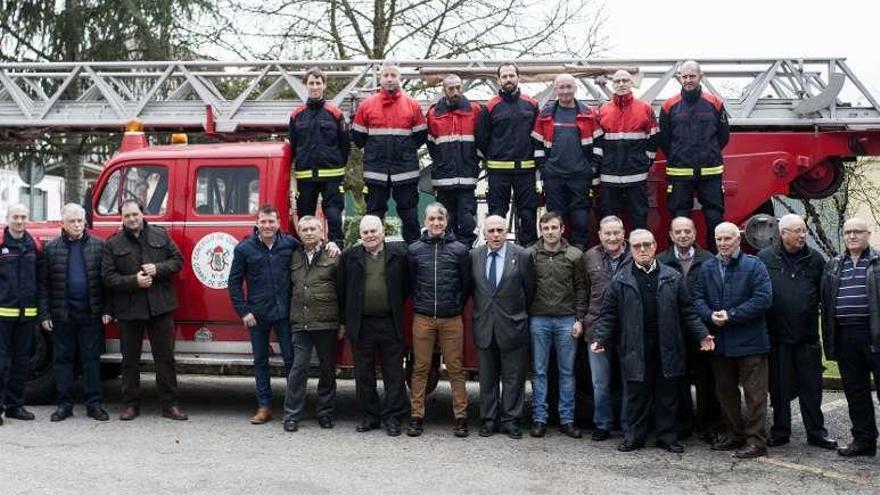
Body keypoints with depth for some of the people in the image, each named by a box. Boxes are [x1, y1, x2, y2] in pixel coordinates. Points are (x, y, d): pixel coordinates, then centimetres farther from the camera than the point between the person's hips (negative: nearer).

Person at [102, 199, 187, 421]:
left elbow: (177, 260, 6)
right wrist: (134, 281, -16)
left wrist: (158, 269, -12)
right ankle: (131, 404, 19)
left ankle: (170, 404, 11)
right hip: (129, 309, 0)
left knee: (165, 357, 4)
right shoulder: (112, 244, 2)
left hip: (160, 306, 1)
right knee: (130, 359, 8)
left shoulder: (160, 235, 6)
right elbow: (108, 277, -4)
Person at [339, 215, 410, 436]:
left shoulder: (399, 254, 1)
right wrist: (345, 320, 5)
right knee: (364, 374, 8)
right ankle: (370, 415, 19)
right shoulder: (349, 257, 3)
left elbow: (406, 286, 7)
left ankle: (392, 418, 10)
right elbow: (341, 290, 7)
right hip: (361, 325, 1)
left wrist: (396, 308, 3)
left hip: (391, 324, -1)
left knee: (394, 374, 2)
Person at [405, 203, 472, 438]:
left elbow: (466, 284, 6)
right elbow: (409, 283, 9)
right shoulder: (414, 250, 3)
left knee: (455, 368, 3)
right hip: (422, 319, 1)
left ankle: (460, 416, 8)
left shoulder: (459, 249, 1)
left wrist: (457, 307, 5)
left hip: (451, 320, -1)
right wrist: (418, 305, 6)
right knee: (420, 368, 4)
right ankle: (416, 416, 10)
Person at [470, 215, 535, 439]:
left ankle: (510, 420, 12)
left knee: (513, 378, 4)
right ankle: (489, 420, 18)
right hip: (484, 326, 2)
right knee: (487, 377, 10)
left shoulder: (522, 256, -5)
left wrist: (520, 315, 7)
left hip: (512, 327, -2)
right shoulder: (474, 256, 2)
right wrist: (479, 311, 8)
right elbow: (471, 288, 11)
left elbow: (530, 290, 3)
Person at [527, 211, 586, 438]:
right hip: (539, 319, 0)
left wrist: (579, 319, -1)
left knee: (567, 371, 5)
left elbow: (581, 289, 5)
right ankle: (539, 418, 11)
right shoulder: (530, 254, 1)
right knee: (539, 371, 5)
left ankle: (567, 419, 12)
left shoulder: (575, 255, 3)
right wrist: (524, 317, -1)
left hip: (567, 320, 1)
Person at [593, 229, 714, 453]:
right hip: (635, 350, -1)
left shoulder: (673, 278, 7)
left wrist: (702, 335, 2)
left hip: (667, 349, 1)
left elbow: (687, 312, 9)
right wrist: (600, 339, -6)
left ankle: (667, 436, 18)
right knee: (637, 395, 5)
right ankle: (634, 437, 17)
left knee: (667, 395, 7)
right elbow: (608, 315, 6)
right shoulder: (620, 281, 5)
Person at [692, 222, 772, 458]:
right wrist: (710, 315, -15)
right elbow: (698, 297, 6)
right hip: (719, 341, 6)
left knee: (754, 393, -2)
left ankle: (756, 440, 4)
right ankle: (735, 434, 28)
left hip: (749, 340, -6)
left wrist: (731, 315, -17)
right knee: (725, 391, 15)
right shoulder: (707, 268, 9)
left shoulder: (753, 265, -6)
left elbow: (763, 299, -14)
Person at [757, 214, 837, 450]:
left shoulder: (815, 259, 5)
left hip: (807, 336, 1)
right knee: (780, 387, 8)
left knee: (811, 387, 7)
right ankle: (780, 431, 20)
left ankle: (816, 432, 17)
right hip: (777, 335, -1)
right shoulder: (764, 259, -1)